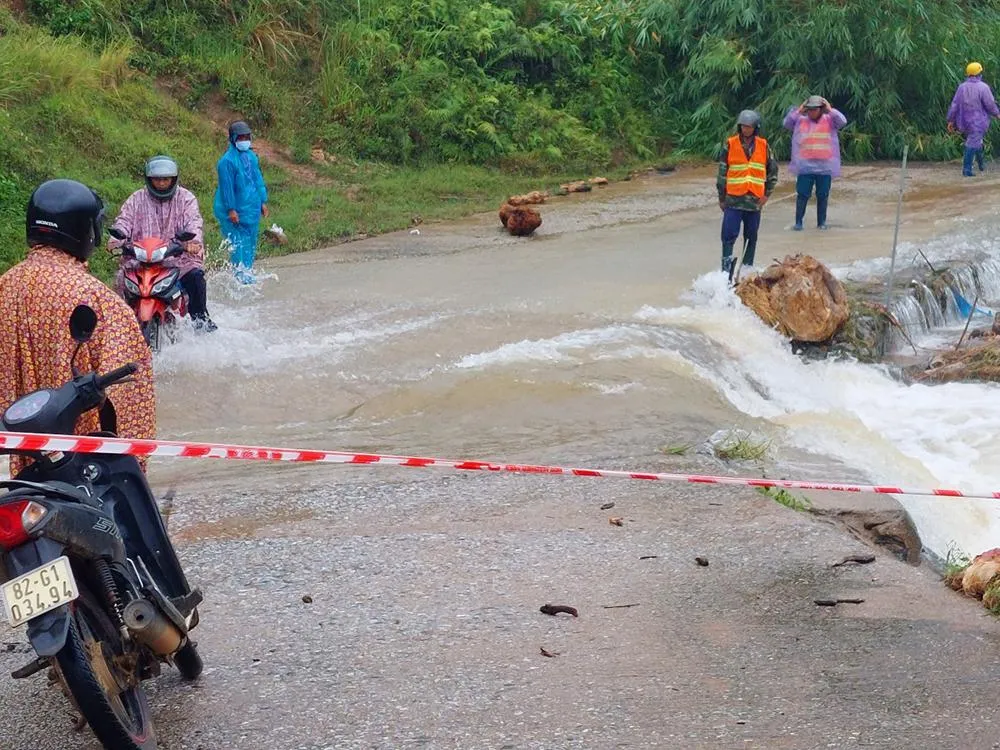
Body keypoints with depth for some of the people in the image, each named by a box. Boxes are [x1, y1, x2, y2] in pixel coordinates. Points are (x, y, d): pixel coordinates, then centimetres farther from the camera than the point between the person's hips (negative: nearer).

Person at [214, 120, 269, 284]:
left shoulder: (251, 156, 10)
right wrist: (231, 210, -16)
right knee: (239, 243, -9)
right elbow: (226, 186, -14)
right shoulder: (228, 160, -14)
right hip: (235, 212, -8)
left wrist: (263, 202, 16)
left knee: (251, 242, 11)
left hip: (252, 209, 8)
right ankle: (241, 274, -8)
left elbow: (258, 180, 18)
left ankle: (247, 272, 19)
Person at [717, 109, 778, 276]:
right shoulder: (730, 145, -1)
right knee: (729, 235, -10)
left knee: (751, 237, 8)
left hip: (755, 200, 2)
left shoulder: (763, 146, 5)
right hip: (733, 199, -2)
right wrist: (721, 197, 3)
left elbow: (773, 170, 14)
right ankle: (726, 268, -8)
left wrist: (767, 194, 7)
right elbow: (722, 172, 3)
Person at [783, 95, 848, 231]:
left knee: (823, 196, 8)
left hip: (825, 167, 0)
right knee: (802, 194, 0)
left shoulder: (830, 120, 4)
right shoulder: (800, 120, 7)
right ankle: (798, 222, 5)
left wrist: (830, 110, -9)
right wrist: (798, 110, -5)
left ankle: (821, 222, 18)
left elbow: (843, 121, -10)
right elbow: (787, 123, -3)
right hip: (805, 166, 0)